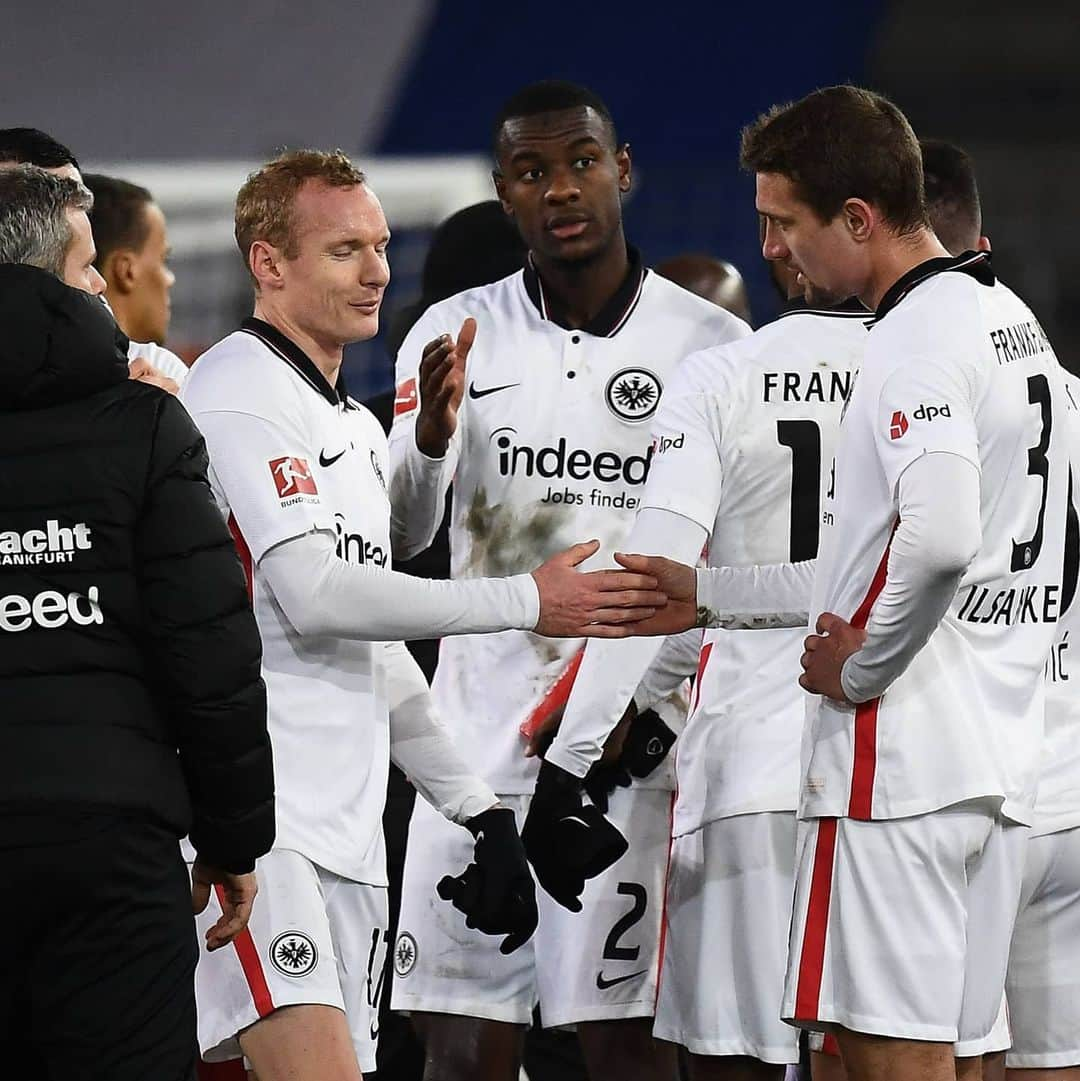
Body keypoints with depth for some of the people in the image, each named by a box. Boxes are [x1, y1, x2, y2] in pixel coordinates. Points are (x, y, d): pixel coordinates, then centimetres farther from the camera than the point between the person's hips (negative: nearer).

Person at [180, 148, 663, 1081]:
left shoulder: (357, 428, 24)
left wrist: (479, 812, 21)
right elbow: (313, 596, -15)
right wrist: (527, 602, -11)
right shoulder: (241, 392, -6)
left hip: (347, 834, 9)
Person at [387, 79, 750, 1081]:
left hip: (635, 735, -2)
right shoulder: (452, 338, 9)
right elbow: (394, 541, 6)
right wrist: (432, 434, -15)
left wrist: (654, 714, -10)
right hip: (478, 731, 3)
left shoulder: (710, 344, 1)